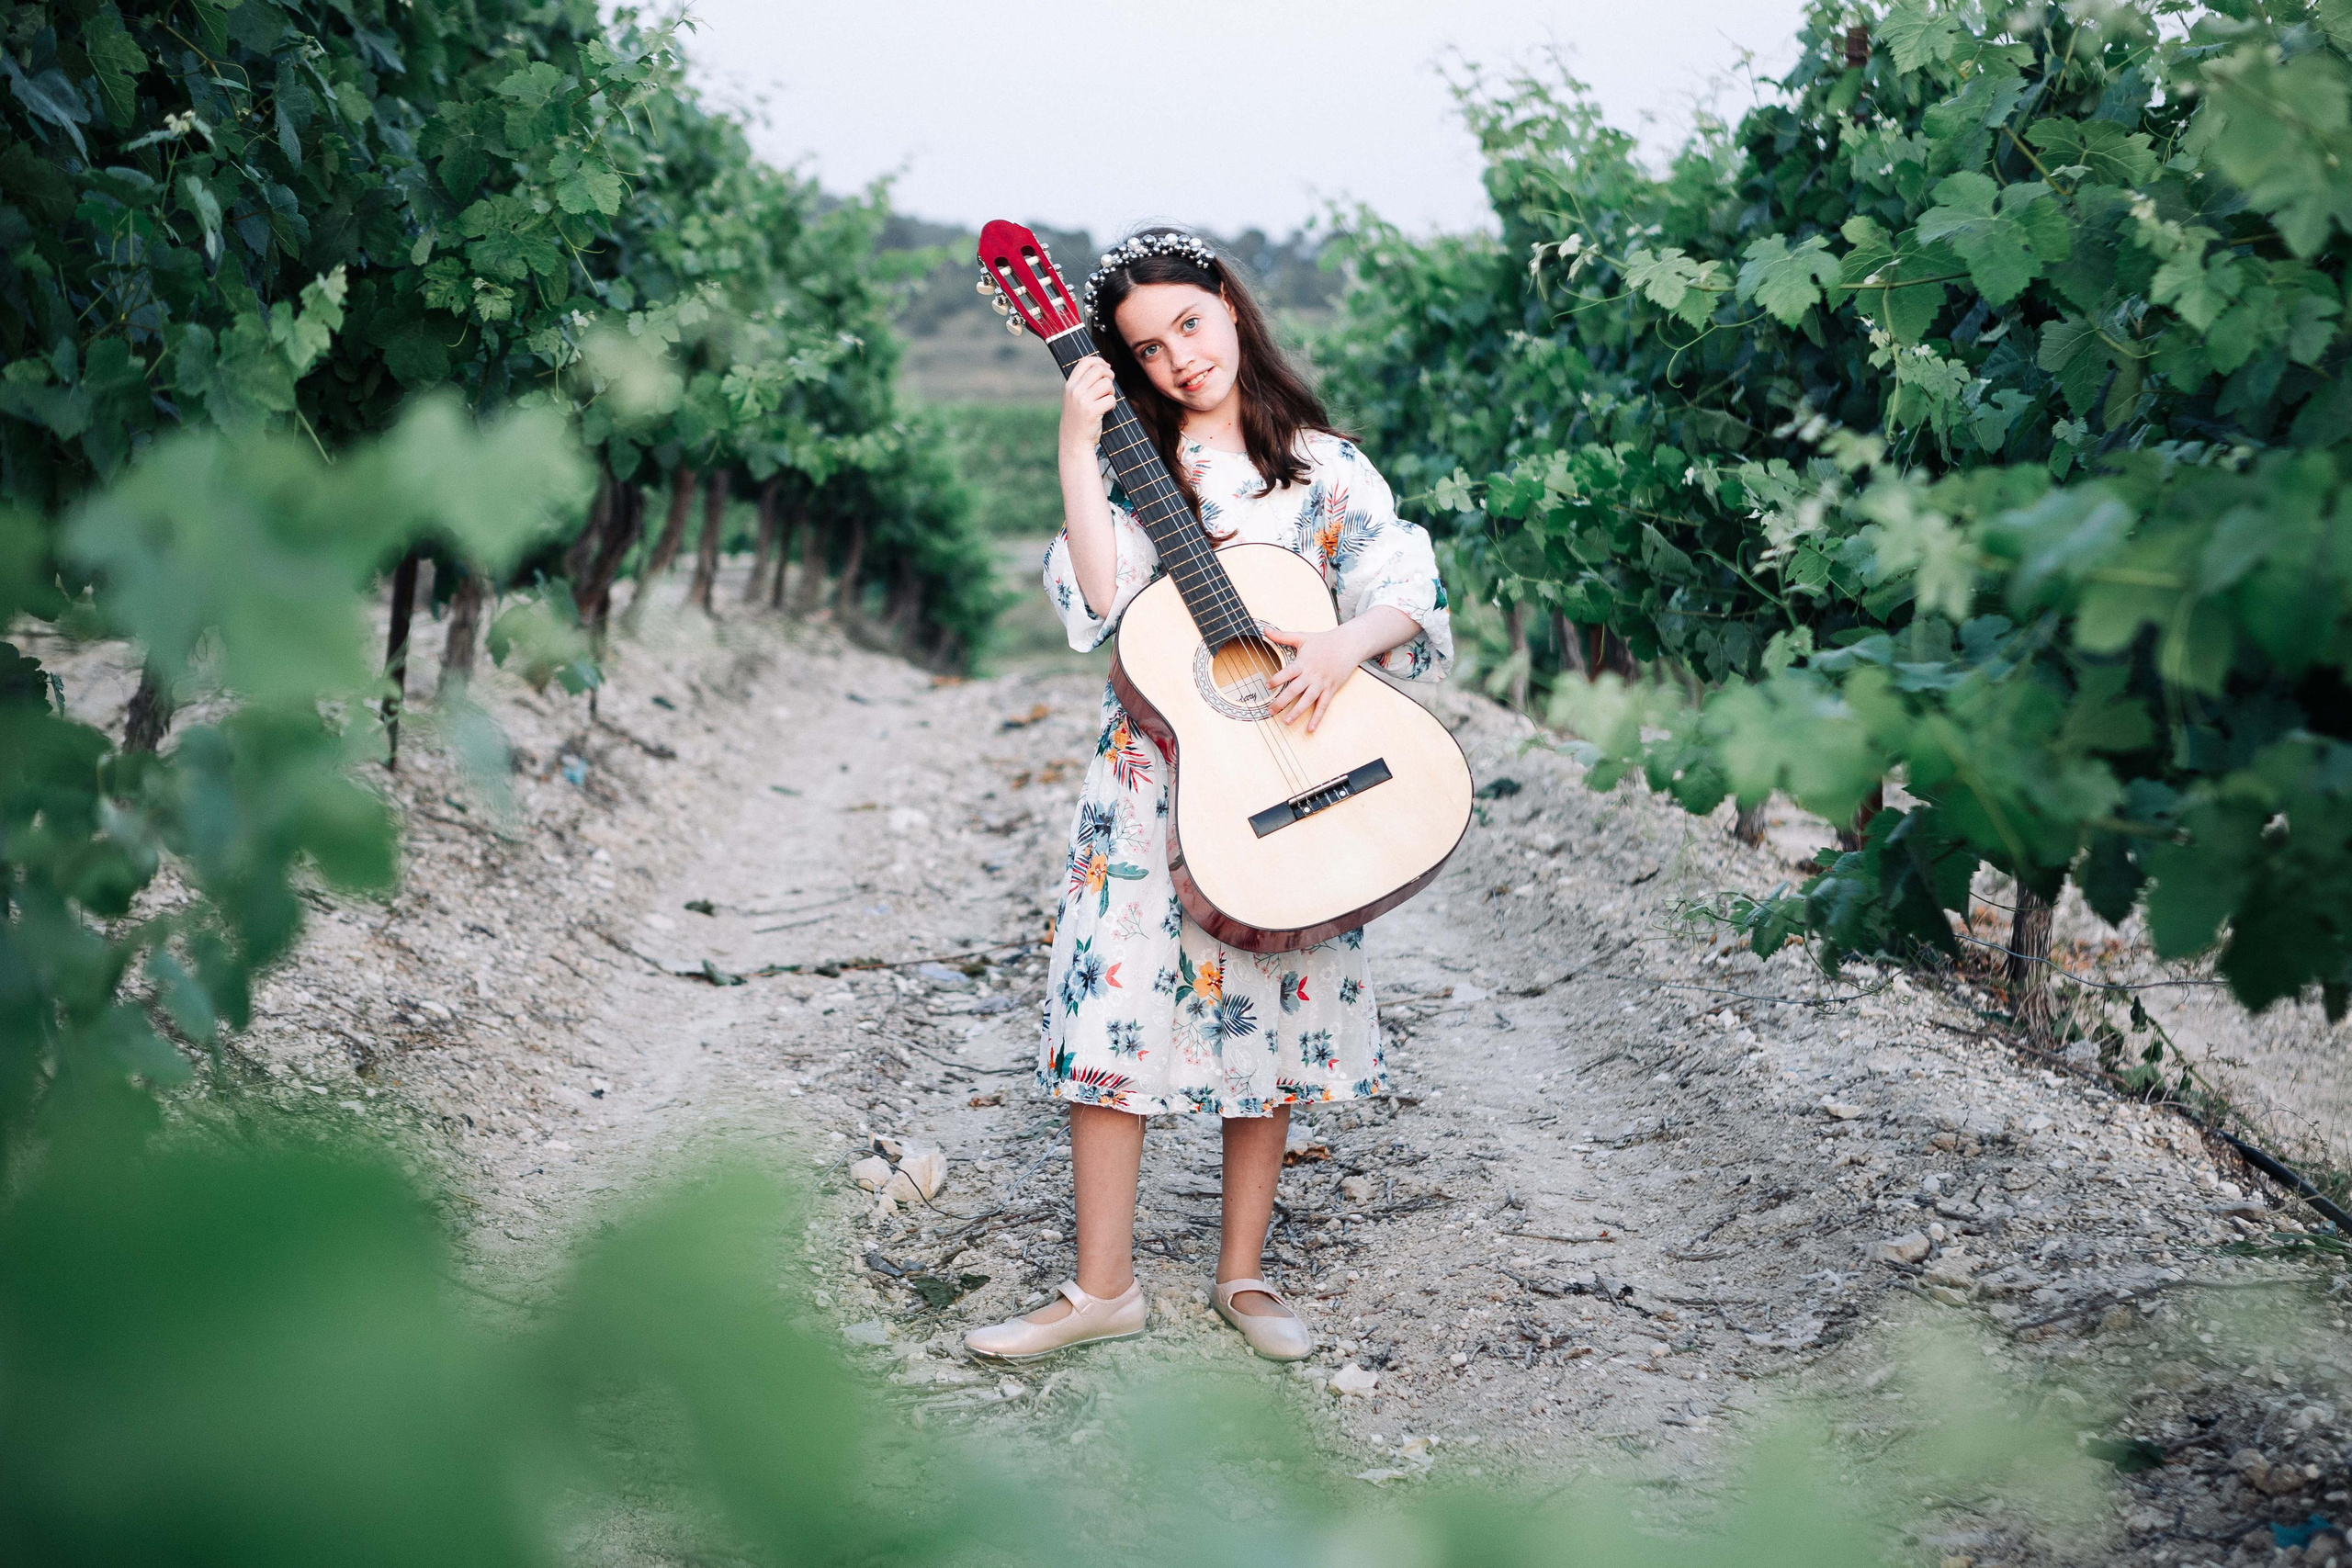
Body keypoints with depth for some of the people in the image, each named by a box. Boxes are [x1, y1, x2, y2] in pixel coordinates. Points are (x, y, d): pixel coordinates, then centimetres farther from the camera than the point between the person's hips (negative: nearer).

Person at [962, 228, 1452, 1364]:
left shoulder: (1321, 463, 4)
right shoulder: (1130, 465, 5)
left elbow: (1409, 588, -3)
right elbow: (1101, 602, -11)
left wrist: (1344, 644, -22)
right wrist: (1076, 455, -14)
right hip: (1154, 776, 0)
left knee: (1267, 1017, 5)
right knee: (1112, 1007, -4)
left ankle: (1244, 1274, 20)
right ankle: (1103, 1287, 6)